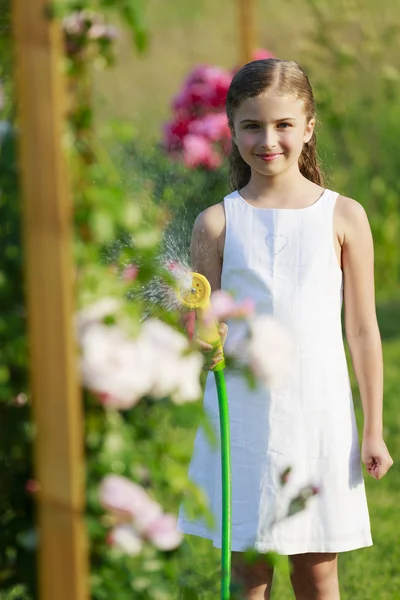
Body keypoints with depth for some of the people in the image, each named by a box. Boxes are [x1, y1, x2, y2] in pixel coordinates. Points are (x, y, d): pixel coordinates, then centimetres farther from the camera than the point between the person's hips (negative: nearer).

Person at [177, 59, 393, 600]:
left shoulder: (343, 217, 1)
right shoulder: (217, 224, 2)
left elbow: (362, 330, 4)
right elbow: (204, 326, 6)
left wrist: (373, 430, 4)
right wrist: (201, 338, -19)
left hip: (319, 413, 0)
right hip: (242, 412, 0)